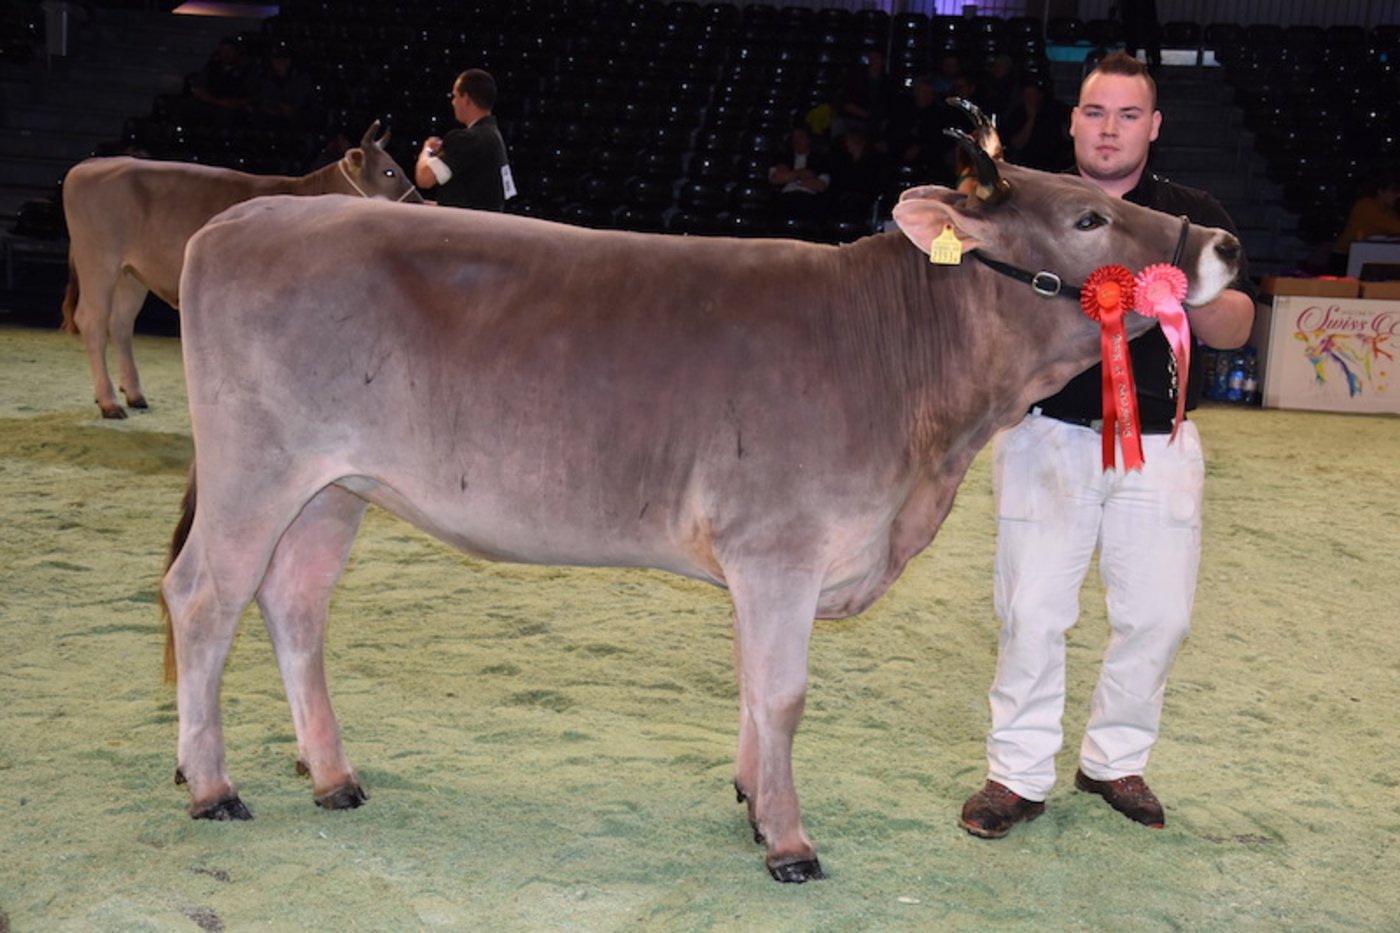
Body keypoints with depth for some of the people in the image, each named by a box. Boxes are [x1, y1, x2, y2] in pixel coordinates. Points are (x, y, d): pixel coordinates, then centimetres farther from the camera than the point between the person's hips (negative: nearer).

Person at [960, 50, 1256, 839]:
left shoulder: (1194, 217, 8)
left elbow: (1237, 327, -2)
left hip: (1159, 444, 2)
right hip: (1049, 437, -1)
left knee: (1158, 613, 5)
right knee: (1033, 612, -2)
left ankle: (1115, 760, 25)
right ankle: (1020, 774, 11)